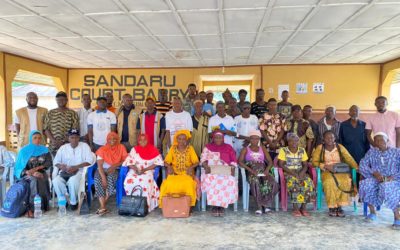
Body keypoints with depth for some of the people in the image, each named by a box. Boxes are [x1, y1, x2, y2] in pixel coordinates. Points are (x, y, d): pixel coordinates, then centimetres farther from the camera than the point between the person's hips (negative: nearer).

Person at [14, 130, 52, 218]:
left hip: (40, 173, 1)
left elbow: (49, 163, -1)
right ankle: (30, 207, -31)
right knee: (34, 180, -34)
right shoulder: (24, 150, 1)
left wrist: (36, 168, -17)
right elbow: (20, 166, -2)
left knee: (36, 180, -33)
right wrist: (32, 173, -19)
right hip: (27, 174, -1)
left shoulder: (45, 150, 7)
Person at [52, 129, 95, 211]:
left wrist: (75, 167, -18)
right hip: (65, 172, 3)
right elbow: (55, 161, 7)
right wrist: (62, 166, -17)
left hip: (79, 171, -3)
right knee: (56, 181, -27)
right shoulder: (63, 147, 11)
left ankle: (73, 201, -11)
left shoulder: (84, 146, 1)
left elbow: (90, 161, -9)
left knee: (73, 181, -35)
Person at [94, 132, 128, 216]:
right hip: (103, 169, 1)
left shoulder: (121, 147, 1)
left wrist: (114, 165, -18)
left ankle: (104, 204, -23)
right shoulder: (102, 149, -2)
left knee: (111, 177, -35)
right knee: (97, 179, -32)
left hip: (115, 170, 0)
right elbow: (99, 165, -10)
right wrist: (103, 177, -24)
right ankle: (103, 207, -35)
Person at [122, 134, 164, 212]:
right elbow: (129, 162, 5)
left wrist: (145, 169, -15)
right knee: (129, 181, -29)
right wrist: (136, 169, -15)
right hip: (135, 170, 2)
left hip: (148, 171, -2)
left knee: (145, 182, -34)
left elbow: (157, 163, -5)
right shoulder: (134, 149, 10)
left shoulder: (153, 150, 2)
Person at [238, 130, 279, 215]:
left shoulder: (262, 148, 21)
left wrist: (267, 170, -9)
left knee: (271, 183, -28)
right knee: (255, 182, -36)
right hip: (251, 173, -3)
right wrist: (250, 170, -18)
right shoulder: (245, 149, 13)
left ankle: (265, 204, -16)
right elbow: (240, 161, -3)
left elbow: (270, 161, 13)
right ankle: (259, 206, -30)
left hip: (263, 172, 3)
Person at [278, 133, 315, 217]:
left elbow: (305, 165, 8)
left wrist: (302, 172, -14)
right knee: (293, 182, -36)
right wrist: (292, 172, -18)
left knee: (308, 182, -27)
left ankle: (303, 207, -16)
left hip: (300, 172, 3)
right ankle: (295, 208, -26)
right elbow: (281, 164, -8)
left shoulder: (302, 150, 11)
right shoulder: (283, 150, 0)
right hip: (288, 172, -3)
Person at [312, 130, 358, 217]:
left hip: (340, 171, 2)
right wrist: (325, 166, -18)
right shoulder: (320, 148, 3)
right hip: (326, 171, -2)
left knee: (345, 180, -30)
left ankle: (339, 206, -18)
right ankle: (332, 207, -20)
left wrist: (357, 168, -17)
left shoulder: (340, 147, 9)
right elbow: (314, 162, -3)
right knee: (330, 181, -35)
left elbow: (349, 159, -1)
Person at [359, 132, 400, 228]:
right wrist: (374, 173, -14)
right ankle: (372, 212, -11)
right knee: (365, 184, -29)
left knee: (386, 187, -38)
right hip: (376, 179, 3)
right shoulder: (371, 152, 11)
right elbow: (362, 165, 1)